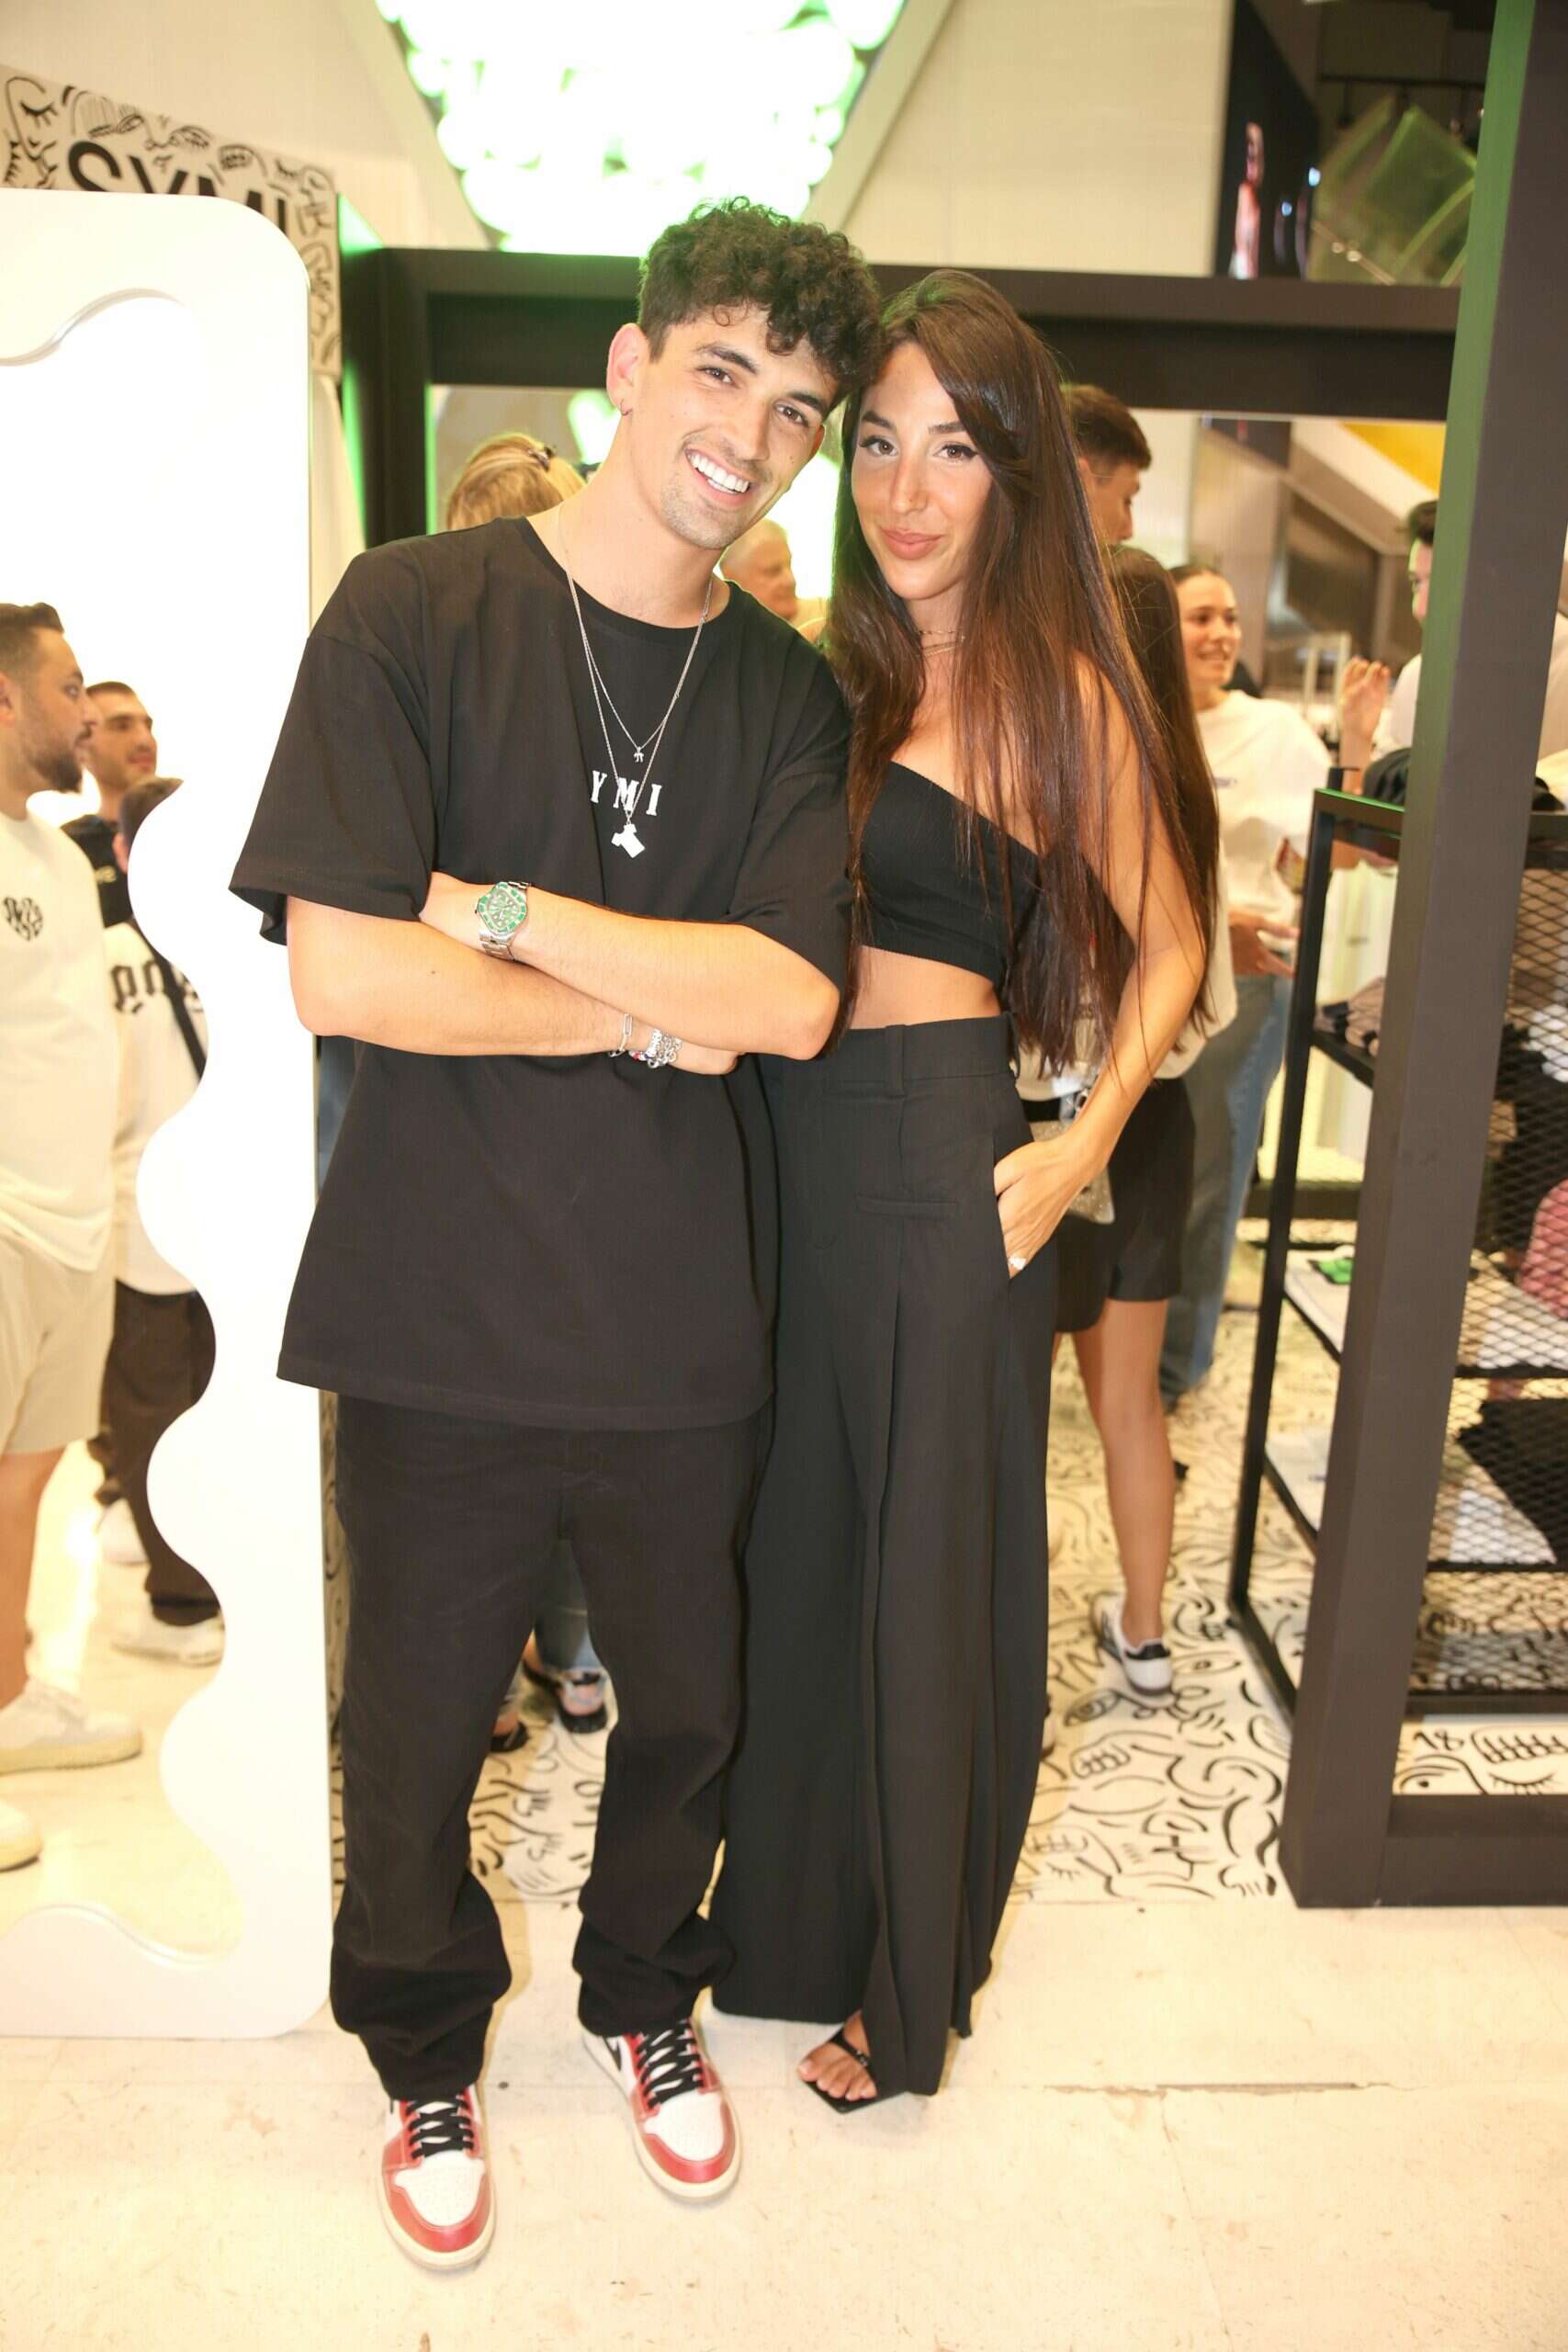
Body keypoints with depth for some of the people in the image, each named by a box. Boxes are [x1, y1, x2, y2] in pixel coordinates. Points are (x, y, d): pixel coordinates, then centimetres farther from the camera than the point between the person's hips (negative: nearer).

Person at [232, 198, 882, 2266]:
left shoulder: (785, 690, 3)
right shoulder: (416, 611, -8)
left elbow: (790, 999, -12)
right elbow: (341, 971, -18)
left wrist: (493, 907, -17)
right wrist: (652, 1008, -13)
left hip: (685, 1330, 3)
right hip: (444, 1322, -2)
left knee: (687, 1713, 20)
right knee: (414, 1739, 15)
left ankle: (646, 1999, 50)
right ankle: (429, 2058, 45)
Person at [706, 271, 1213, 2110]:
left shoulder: (1058, 686, -5)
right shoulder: (826, 668, 10)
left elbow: (1165, 943, 0)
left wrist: (1084, 1147, -11)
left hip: (940, 1158, -5)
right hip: (783, 1144, 6)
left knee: (925, 1574, 7)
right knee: (791, 1547, 16)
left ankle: (910, 1988, 29)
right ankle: (788, 1912, 40)